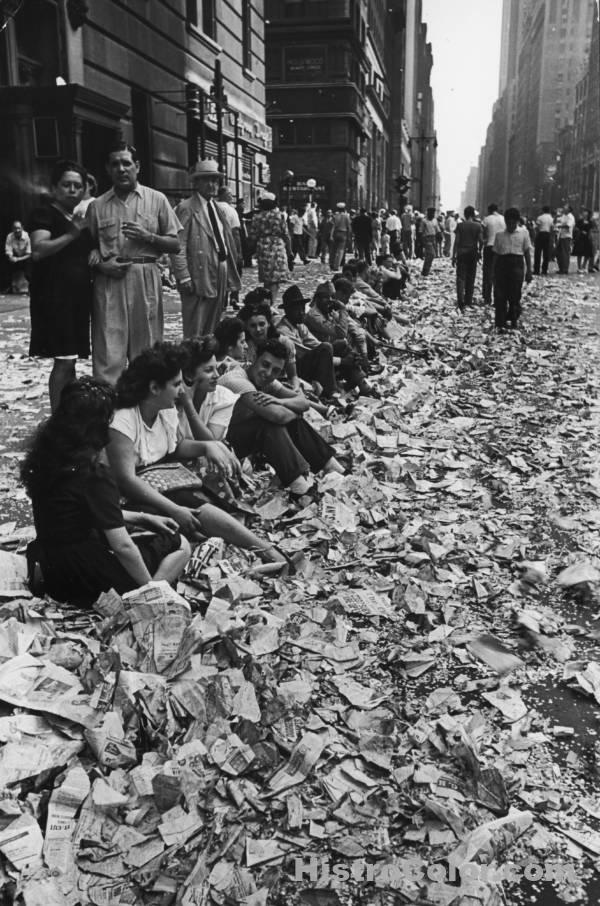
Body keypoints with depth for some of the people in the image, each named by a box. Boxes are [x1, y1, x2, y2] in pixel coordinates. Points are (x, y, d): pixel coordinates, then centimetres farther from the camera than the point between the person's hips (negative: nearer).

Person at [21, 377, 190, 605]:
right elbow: (122, 547, -22)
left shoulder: (47, 458, 0)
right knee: (180, 546, 3)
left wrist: (141, 518, 12)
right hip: (84, 582, -8)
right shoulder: (94, 475, -25)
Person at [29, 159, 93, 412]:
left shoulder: (80, 217, 17)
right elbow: (38, 250, -22)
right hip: (55, 296, -8)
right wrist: (71, 235, -31)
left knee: (70, 360, 12)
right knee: (64, 360, -12)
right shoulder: (44, 213, -6)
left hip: (77, 296, 8)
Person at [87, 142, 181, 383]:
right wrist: (100, 264, -6)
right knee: (108, 352, -5)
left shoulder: (156, 200, 8)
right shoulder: (97, 206, 11)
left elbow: (175, 244, 7)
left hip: (145, 279, 0)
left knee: (146, 350, 5)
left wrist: (147, 237, -9)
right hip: (109, 281, 0)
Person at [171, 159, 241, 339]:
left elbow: (228, 243, 19)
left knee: (213, 333, 13)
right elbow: (177, 247, -12)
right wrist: (184, 278, -19)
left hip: (221, 279, 8)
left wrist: (232, 280, 13)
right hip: (199, 279, -7)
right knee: (195, 335, -5)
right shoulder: (186, 208, -6)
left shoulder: (218, 209, 18)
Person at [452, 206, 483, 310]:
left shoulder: (460, 225, -4)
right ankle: (468, 300, 20)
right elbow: (481, 241, -6)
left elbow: (456, 241, -6)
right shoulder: (478, 225, -2)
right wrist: (479, 251, 11)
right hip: (473, 253, 2)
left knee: (461, 277, -2)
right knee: (471, 278, 13)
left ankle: (460, 300, -20)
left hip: (462, 253, -1)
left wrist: (454, 255, -1)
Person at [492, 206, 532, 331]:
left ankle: (514, 320, 17)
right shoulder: (499, 235, 9)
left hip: (517, 265, -1)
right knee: (500, 295, -3)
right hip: (502, 264, 1)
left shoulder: (523, 233, 6)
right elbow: (496, 254, 11)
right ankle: (500, 322, 2)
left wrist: (529, 270, 0)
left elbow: (527, 252, 5)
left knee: (515, 295, 1)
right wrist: (494, 272, 8)